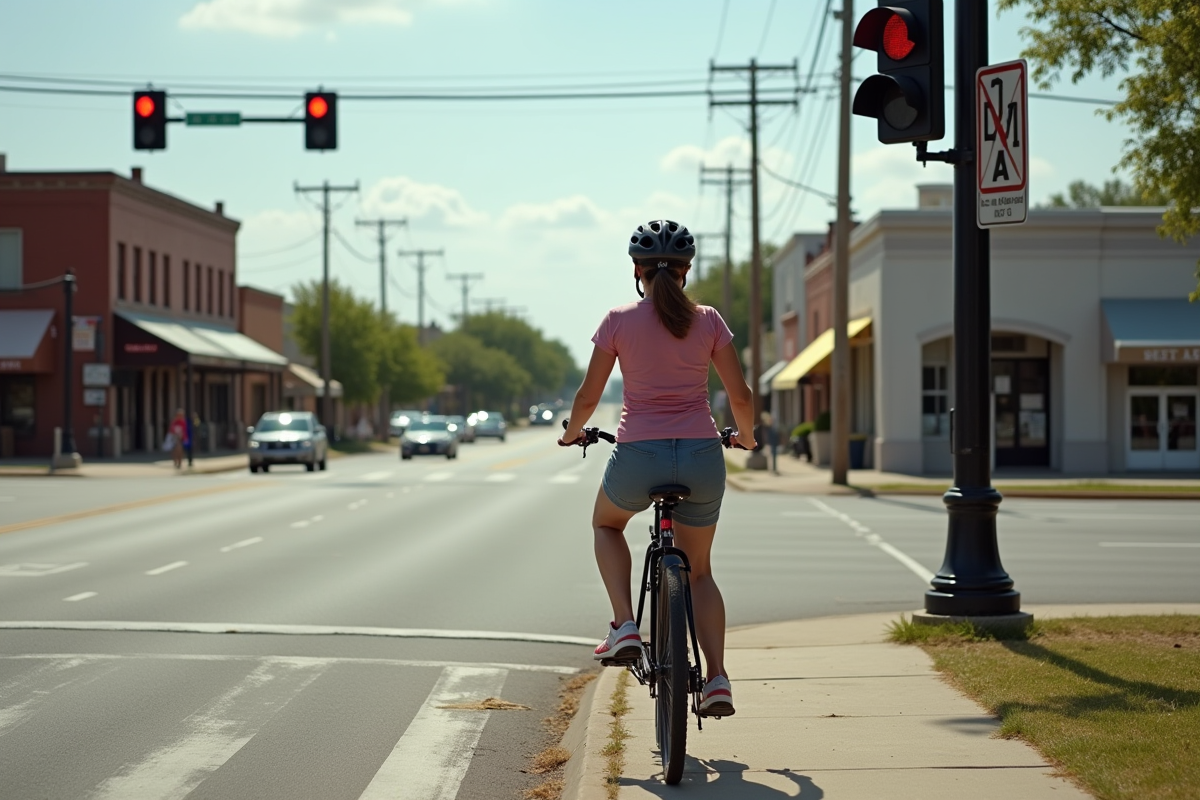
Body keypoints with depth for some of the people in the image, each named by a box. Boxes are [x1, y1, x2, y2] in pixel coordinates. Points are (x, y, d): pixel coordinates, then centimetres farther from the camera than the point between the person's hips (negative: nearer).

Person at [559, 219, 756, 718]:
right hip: (701, 456, 2)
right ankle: (717, 677, 4)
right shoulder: (707, 321, 5)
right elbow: (740, 396, 5)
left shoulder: (619, 321, 1)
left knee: (606, 524, 31)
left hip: (638, 454, -2)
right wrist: (745, 436, 26)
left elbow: (589, 396, 4)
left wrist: (572, 433, 25)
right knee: (699, 570, 20)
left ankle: (624, 627, 12)